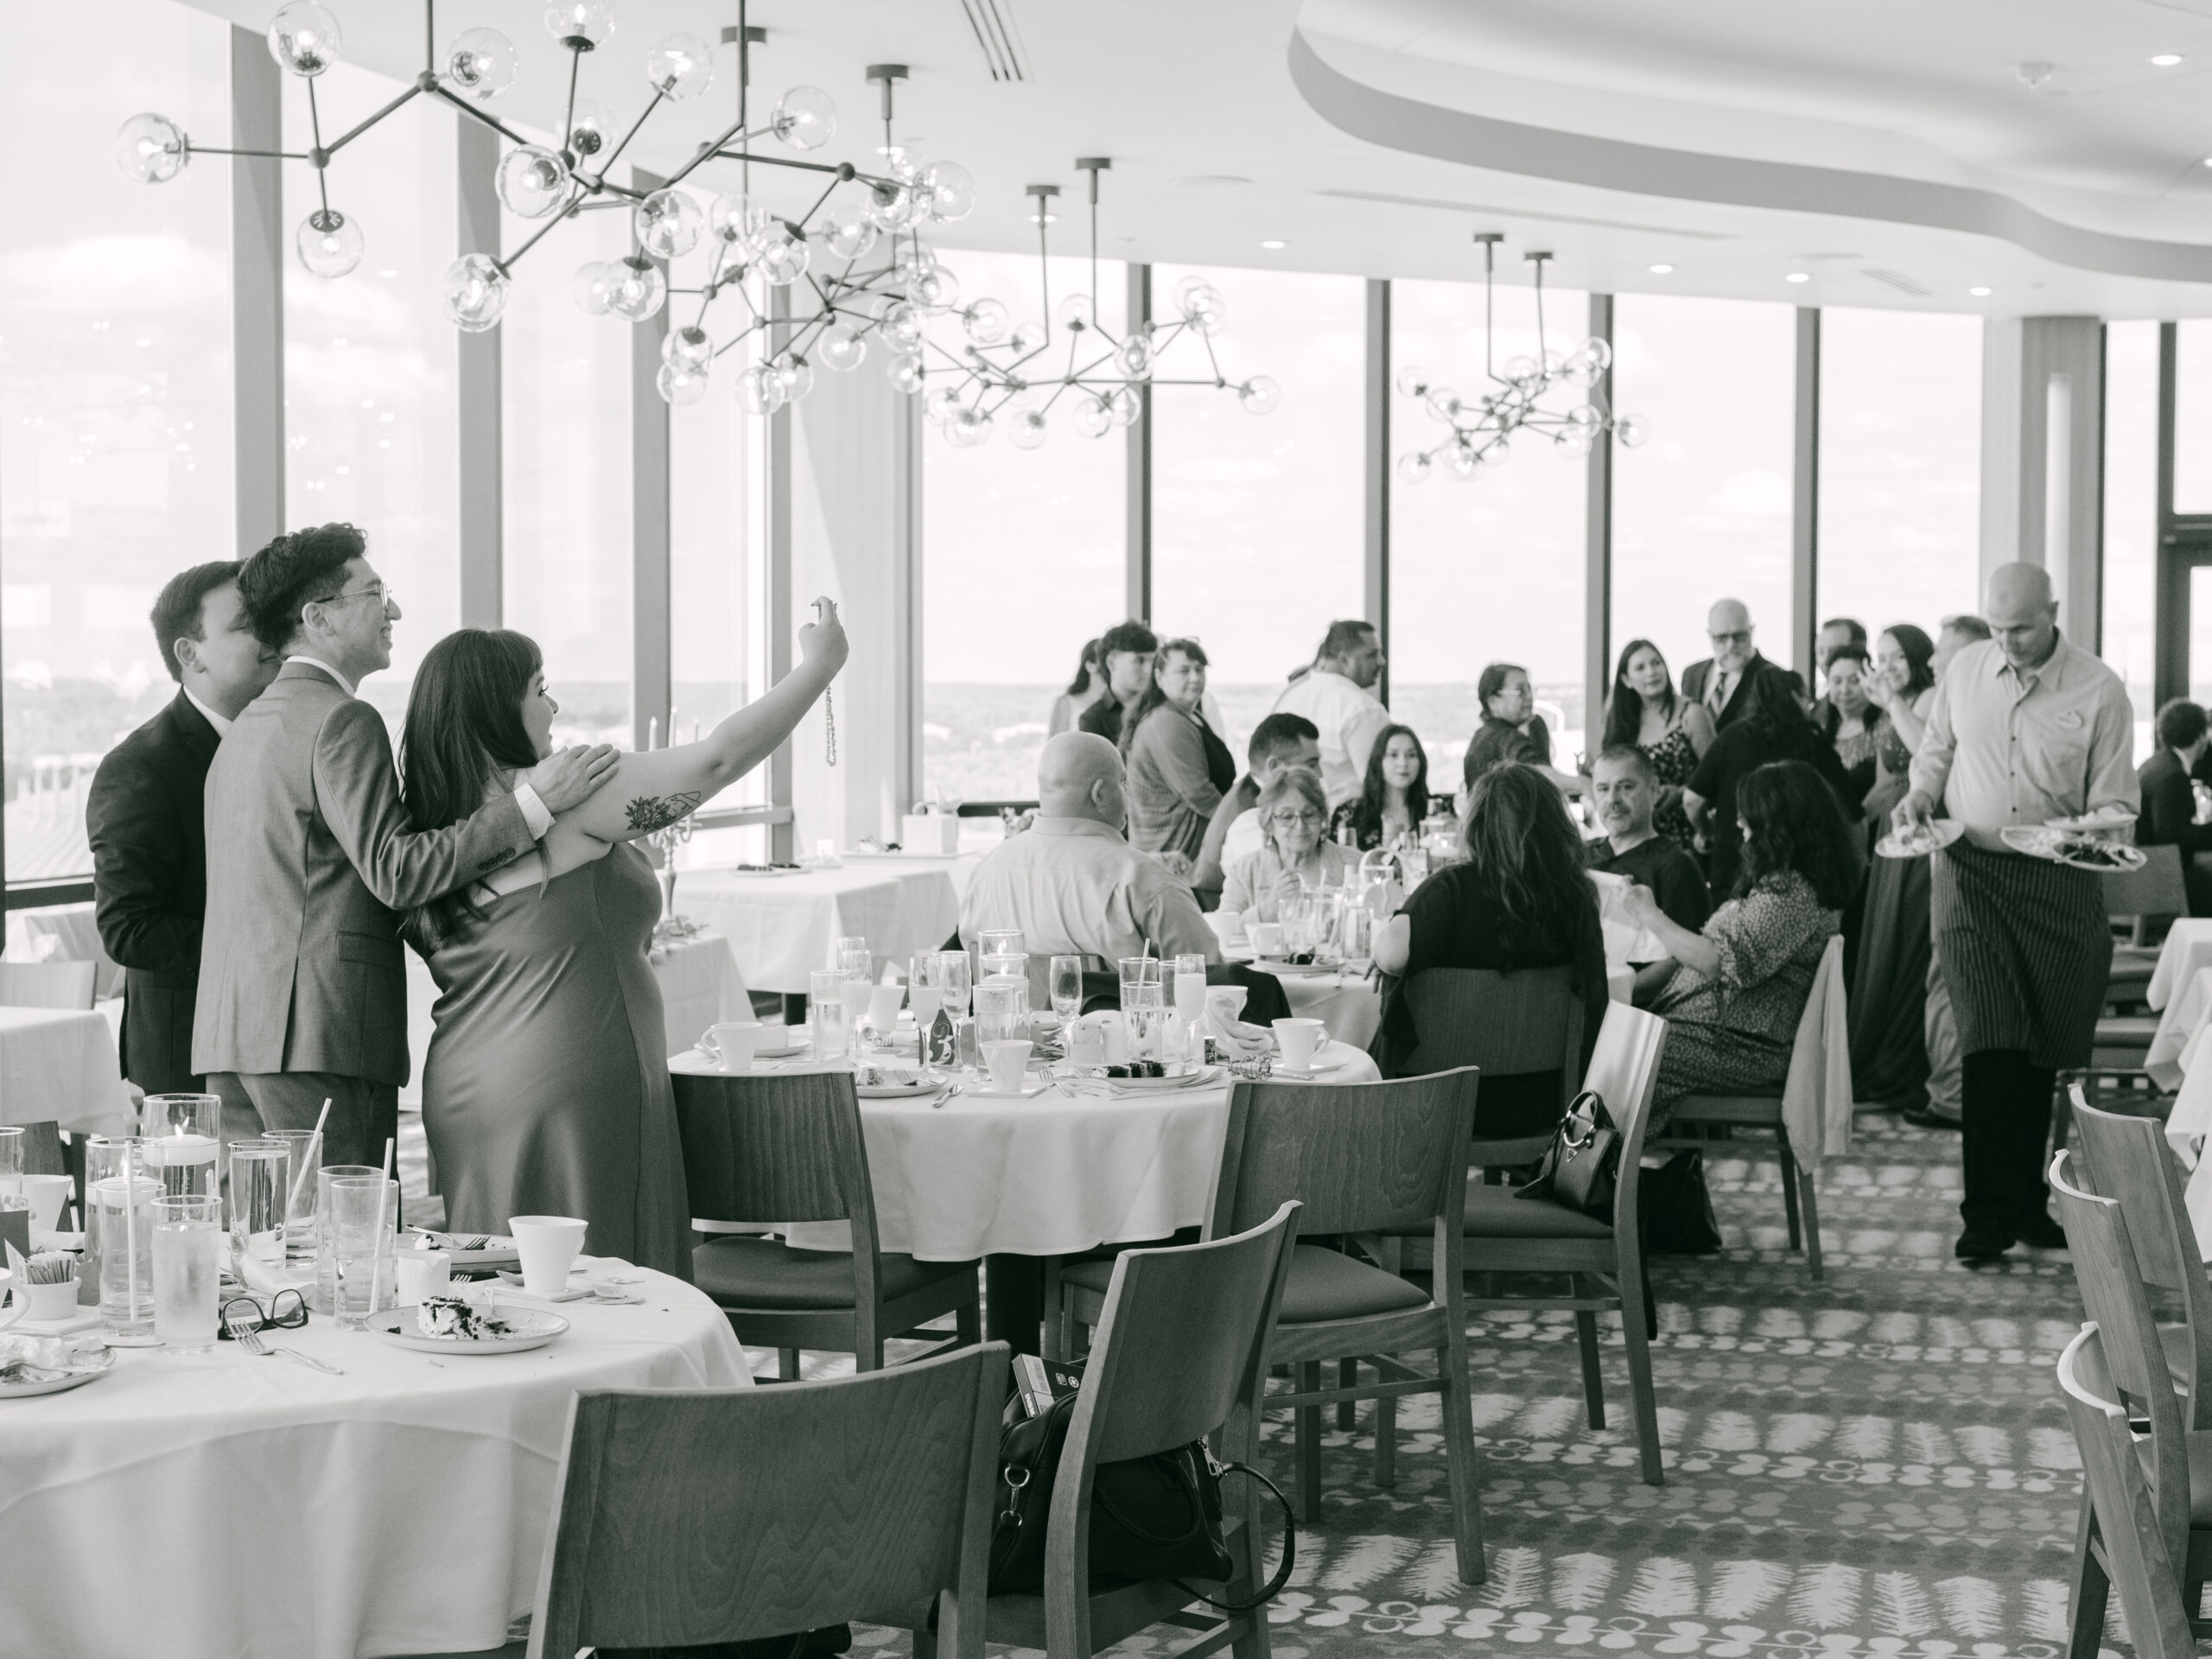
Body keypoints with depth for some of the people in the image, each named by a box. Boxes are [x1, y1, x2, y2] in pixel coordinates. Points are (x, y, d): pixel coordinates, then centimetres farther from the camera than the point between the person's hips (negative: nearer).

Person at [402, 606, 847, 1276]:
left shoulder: (428, 830, 9)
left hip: (465, 1092, 8)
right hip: (567, 1089, -8)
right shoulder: (567, 798, -12)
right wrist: (818, 665, 2)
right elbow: (719, 758, -9)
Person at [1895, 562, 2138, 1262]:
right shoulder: (1965, 669, 4)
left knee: (2041, 1052, 6)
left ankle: (2026, 1199, 21)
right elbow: (1936, 752, 18)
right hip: (1972, 872, 1)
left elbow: (2115, 800, -1)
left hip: (2059, 883, 0)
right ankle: (1990, 1212, -5)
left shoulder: (2099, 690, -4)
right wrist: (1918, 795, -2)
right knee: (1990, 1045, -10)